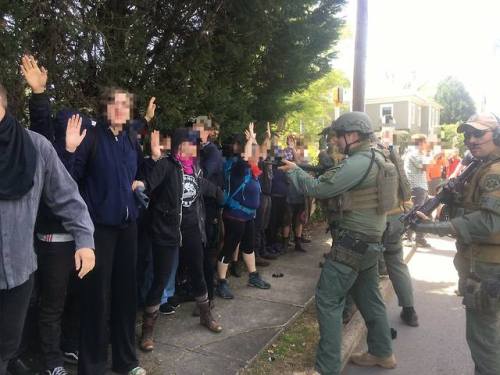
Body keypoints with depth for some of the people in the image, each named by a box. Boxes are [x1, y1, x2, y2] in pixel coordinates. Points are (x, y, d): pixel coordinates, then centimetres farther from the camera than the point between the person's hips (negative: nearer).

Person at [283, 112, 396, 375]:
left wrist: (294, 171, -2)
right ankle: (382, 353, 35)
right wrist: (299, 170, 6)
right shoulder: (374, 158, 13)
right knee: (368, 297, 20)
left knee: (328, 301, -3)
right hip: (369, 240, 10)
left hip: (352, 241, -10)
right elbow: (332, 184, 14)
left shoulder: (358, 162, -20)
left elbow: (319, 188, -18)